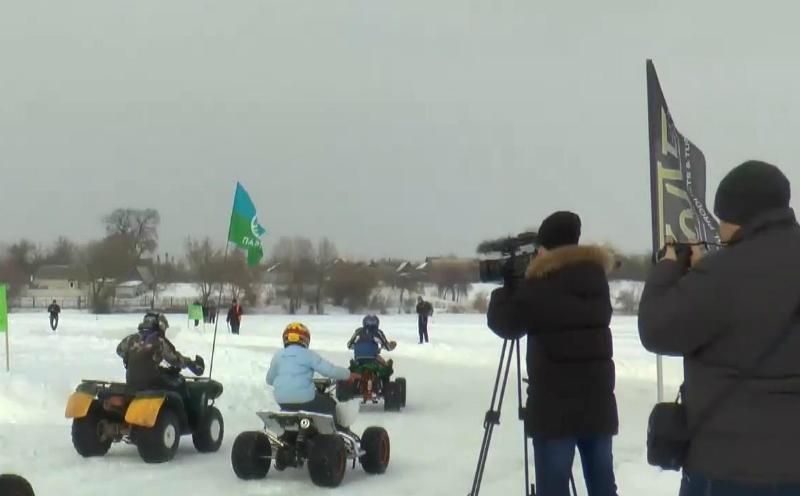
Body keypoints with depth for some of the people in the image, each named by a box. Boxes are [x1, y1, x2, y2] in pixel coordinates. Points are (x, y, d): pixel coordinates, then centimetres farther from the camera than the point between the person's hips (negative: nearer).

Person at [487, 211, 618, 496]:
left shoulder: (540, 283, -9)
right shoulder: (597, 277, 8)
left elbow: (504, 323, 1)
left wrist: (505, 287, 17)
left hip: (554, 406, -5)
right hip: (599, 404, 5)